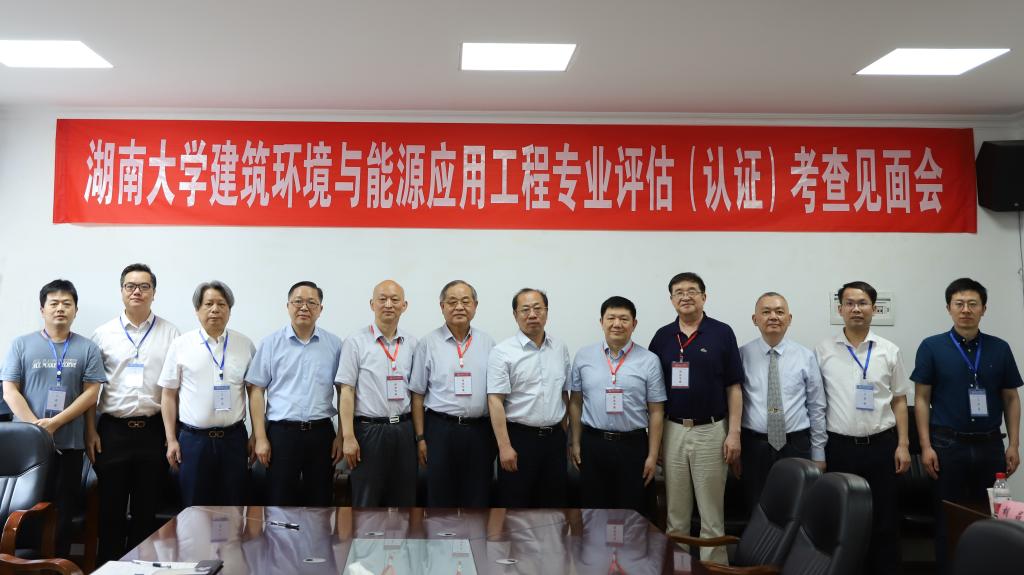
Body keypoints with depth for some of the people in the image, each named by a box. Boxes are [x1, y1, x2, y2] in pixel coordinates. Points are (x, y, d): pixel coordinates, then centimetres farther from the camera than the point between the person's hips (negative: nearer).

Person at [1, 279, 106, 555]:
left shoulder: (87, 348, 4)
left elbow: (91, 392, -1)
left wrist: (55, 422, -12)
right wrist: (34, 425, -13)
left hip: (69, 443, 0)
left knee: (63, 512, 7)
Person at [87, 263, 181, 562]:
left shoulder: (170, 333, 3)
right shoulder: (103, 334, 4)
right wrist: (90, 431, -1)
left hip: (154, 430, 0)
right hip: (113, 429, 0)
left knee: (147, 509, 9)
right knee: (111, 508, 7)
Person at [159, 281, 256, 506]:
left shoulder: (245, 345, 4)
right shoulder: (181, 344, 1)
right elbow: (169, 394, 4)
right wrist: (171, 440, 1)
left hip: (233, 438, 1)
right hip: (193, 439, -1)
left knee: (233, 508, 7)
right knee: (195, 509, 7)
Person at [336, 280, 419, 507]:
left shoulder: (412, 344, 8)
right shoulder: (356, 342, -3)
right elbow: (347, 391, -6)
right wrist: (348, 437, -12)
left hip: (403, 430, 4)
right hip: (369, 430, -4)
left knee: (403, 500, 10)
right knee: (366, 501, 5)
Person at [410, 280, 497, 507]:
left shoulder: (487, 344, 8)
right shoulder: (428, 343, 0)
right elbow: (417, 395, 1)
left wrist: (498, 435, 7)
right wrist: (420, 438, -3)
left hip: (480, 431, 2)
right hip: (441, 429, -2)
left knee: (479, 498, 8)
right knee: (440, 497, 5)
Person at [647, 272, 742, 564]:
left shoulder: (722, 333, -2)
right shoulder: (662, 337, 6)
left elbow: (733, 387, -3)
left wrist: (734, 433, -9)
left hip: (711, 431, -2)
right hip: (672, 431, 3)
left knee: (712, 511, 5)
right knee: (675, 512, 10)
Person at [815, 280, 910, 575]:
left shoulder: (889, 351, 4)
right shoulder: (823, 350, 0)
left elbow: (899, 401, 8)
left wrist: (903, 444, 1)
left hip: (882, 445, 1)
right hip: (839, 446, -1)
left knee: (884, 520, 8)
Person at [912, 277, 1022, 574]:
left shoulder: (1000, 349, 5)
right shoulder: (932, 347, -2)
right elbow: (921, 399, -2)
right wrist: (926, 446, -8)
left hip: (990, 445, 2)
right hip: (948, 444, -2)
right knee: (948, 519, 4)